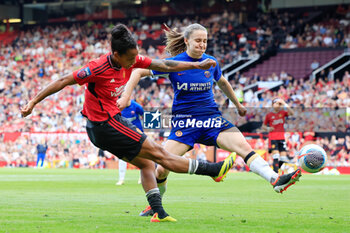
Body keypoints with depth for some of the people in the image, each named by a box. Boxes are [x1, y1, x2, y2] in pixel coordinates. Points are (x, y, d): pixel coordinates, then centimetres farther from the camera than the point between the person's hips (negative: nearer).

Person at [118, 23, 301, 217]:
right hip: (184, 121, -2)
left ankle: (275, 180, -28)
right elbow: (138, 72, -3)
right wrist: (126, 96, -15)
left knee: (244, 146, -20)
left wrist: (238, 105, 34)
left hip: (211, 117, 2)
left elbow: (222, 83, 25)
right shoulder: (173, 63, -7)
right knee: (162, 168, -10)